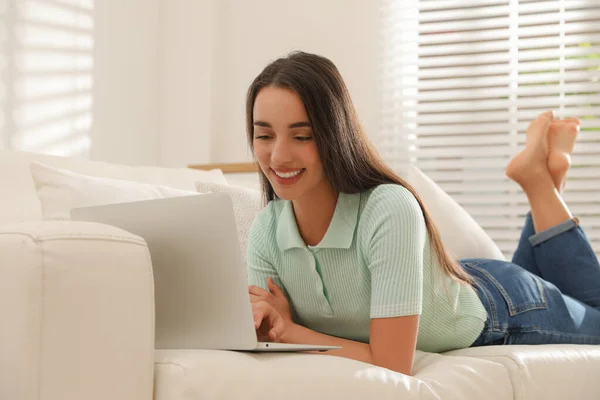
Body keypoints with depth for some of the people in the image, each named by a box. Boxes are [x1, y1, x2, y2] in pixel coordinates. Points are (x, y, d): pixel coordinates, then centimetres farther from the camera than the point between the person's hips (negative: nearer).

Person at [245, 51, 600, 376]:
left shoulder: (390, 211, -42)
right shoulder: (265, 232, -25)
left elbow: (392, 367, -41)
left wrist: (289, 332, -39)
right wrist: (272, 326, -40)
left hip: (501, 308, -5)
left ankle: (541, 178, 27)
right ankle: (542, 179, 35)